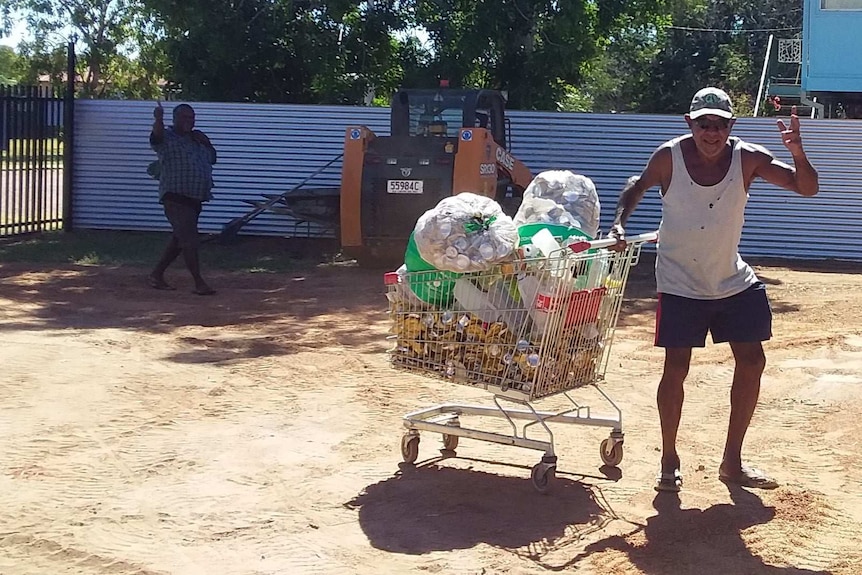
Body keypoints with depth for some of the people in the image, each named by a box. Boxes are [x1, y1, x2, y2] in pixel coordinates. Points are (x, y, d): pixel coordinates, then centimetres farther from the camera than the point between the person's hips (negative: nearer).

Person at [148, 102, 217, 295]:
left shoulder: (196, 140, 18)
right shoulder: (167, 138, -5)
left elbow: (212, 158, 26)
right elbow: (157, 135, -28)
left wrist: (206, 142, 7)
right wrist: (159, 119, -50)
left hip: (195, 199, 8)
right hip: (176, 197, -8)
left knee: (179, 239, 14)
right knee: (190, 240, -12)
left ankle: (157, 275, 25)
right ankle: (199, 283, -9)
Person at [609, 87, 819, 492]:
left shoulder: (748, 158, -13)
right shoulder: (669, 157, -15)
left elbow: (807, 188, -15)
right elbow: (639, 185, 4)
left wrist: (797, 152, -34)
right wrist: (619, 222, -13)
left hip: (733, 281, 3)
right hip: (680, 284, -3)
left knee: (751, 363, 5)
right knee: (675, 370, -3)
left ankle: (732, 462, 20)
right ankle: (669, 462, 15)